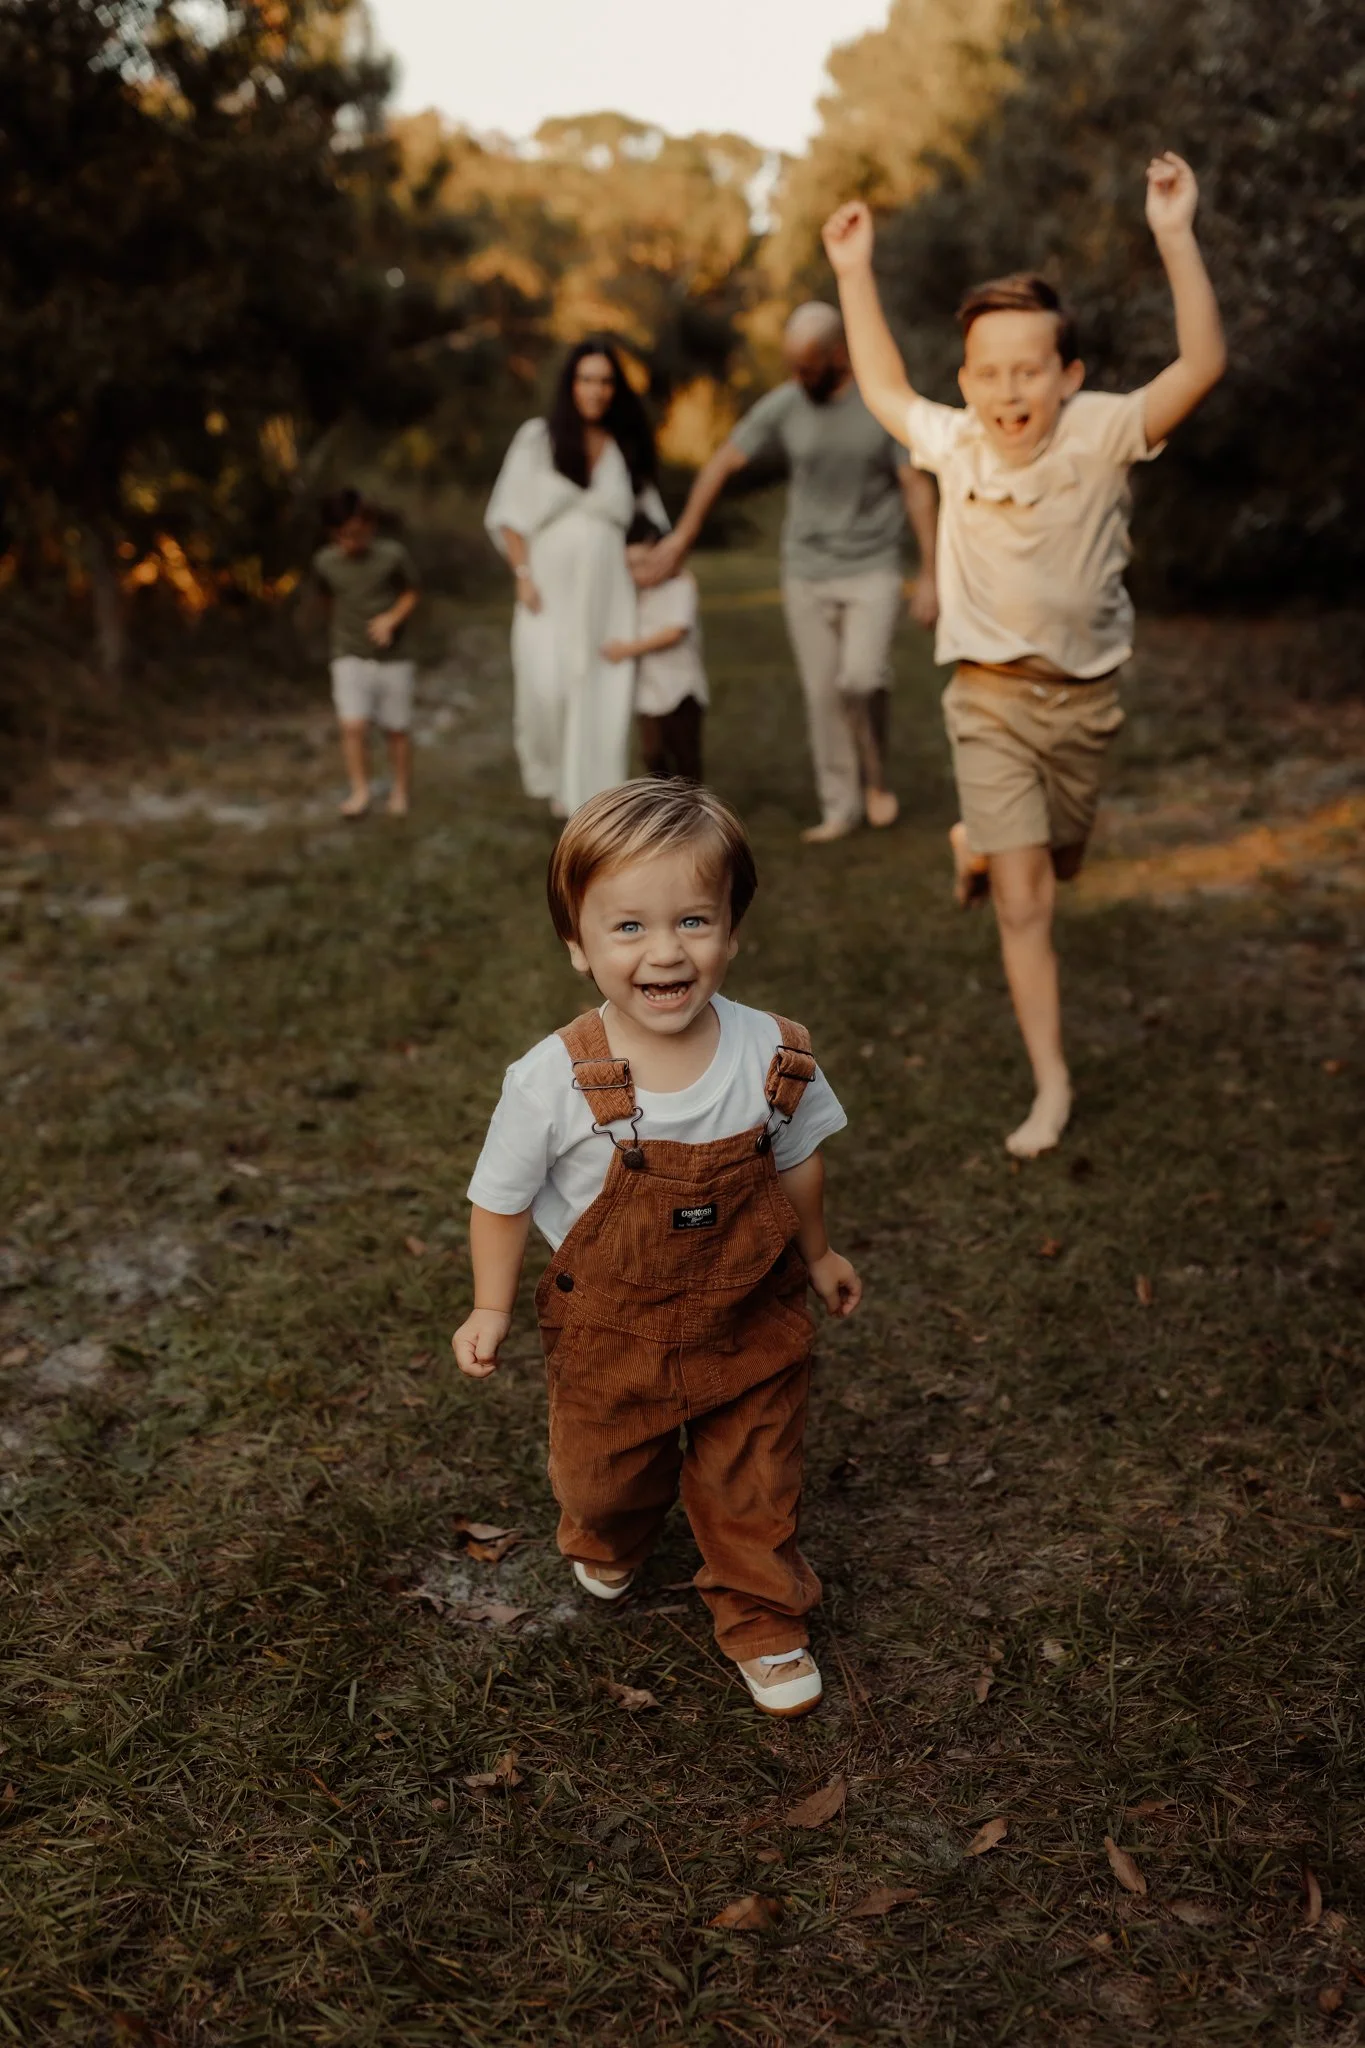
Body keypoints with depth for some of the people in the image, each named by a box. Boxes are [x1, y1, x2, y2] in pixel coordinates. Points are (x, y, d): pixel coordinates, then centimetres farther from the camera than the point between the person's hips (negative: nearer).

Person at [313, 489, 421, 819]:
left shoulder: (393, 554, -8)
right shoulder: (325, 562, -1)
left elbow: (412, 592, 2)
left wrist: (392, 618, -14)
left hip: (392, 656, -1)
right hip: (349, 656, 1)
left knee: (396, 729, 7)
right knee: (352, 725, -14)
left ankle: (400, 790, 25)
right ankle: (360, 790, -1)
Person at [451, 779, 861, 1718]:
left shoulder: (772, 1054, -17)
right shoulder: (556, 1079, -25)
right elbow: (503, 1197, -8)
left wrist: (815, 1254, 16)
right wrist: (492, 1307, -2)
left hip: (749, 1325, 1)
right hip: (610, 1331, -1)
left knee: (755, 1490, 17)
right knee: (605, 1475, 23)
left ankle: (764, 1621, 45)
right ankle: (608, 1543, 60)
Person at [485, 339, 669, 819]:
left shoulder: (626, 449, 11)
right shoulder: (538, 438, 4)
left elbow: (650, 518, 19)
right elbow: (508, 513, 4)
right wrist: (523, 574, -6)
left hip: (607, 592, 2)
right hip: (550, 586, -2)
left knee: (603, 697, -4)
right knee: (547, 687, -15)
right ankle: (548, 772, 13)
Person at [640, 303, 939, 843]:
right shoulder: (783, 405, -3)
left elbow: (918, 489, -6)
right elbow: (723, 463, 7)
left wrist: (929, 575, -9)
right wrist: (682, 535, 11)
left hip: (872, 570, -2)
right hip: (806, 570, 3)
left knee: (860, 679, -20)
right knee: (822, 693, 3)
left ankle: (875, 777, 7)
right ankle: (840, 808, 14)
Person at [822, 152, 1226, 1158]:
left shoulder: (1100, 433, -15)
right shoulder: (953, 444, -8)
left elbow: (1202, 364, -27)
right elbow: (882, 386, 11)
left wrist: (1176, 236, -33)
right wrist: (856, 274, 7)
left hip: (1084, 691, 1)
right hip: (989, 696, 0)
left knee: (1059, 863, 20)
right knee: (1022, 895, -7)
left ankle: (977, 842, 56)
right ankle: (1052, 1085, 5)